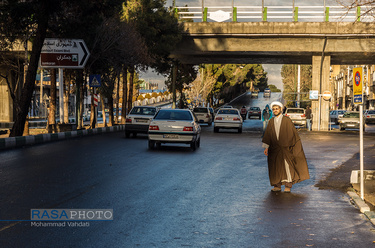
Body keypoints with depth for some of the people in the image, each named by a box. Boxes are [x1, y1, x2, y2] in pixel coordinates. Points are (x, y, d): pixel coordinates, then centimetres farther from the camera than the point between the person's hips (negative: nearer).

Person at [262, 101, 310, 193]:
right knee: (275, 167, 4)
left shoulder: (287, 120, -3)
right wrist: (266, 147, -3)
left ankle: (288, 185, 1)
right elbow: (267, 135, 5)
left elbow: (293, 133, -1)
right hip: (274, 149, 3)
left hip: (285, 148, -3)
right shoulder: (271, 122, 6)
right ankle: (277, 186, 12)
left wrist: (297, 146, -2)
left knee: (287, 166, -7)